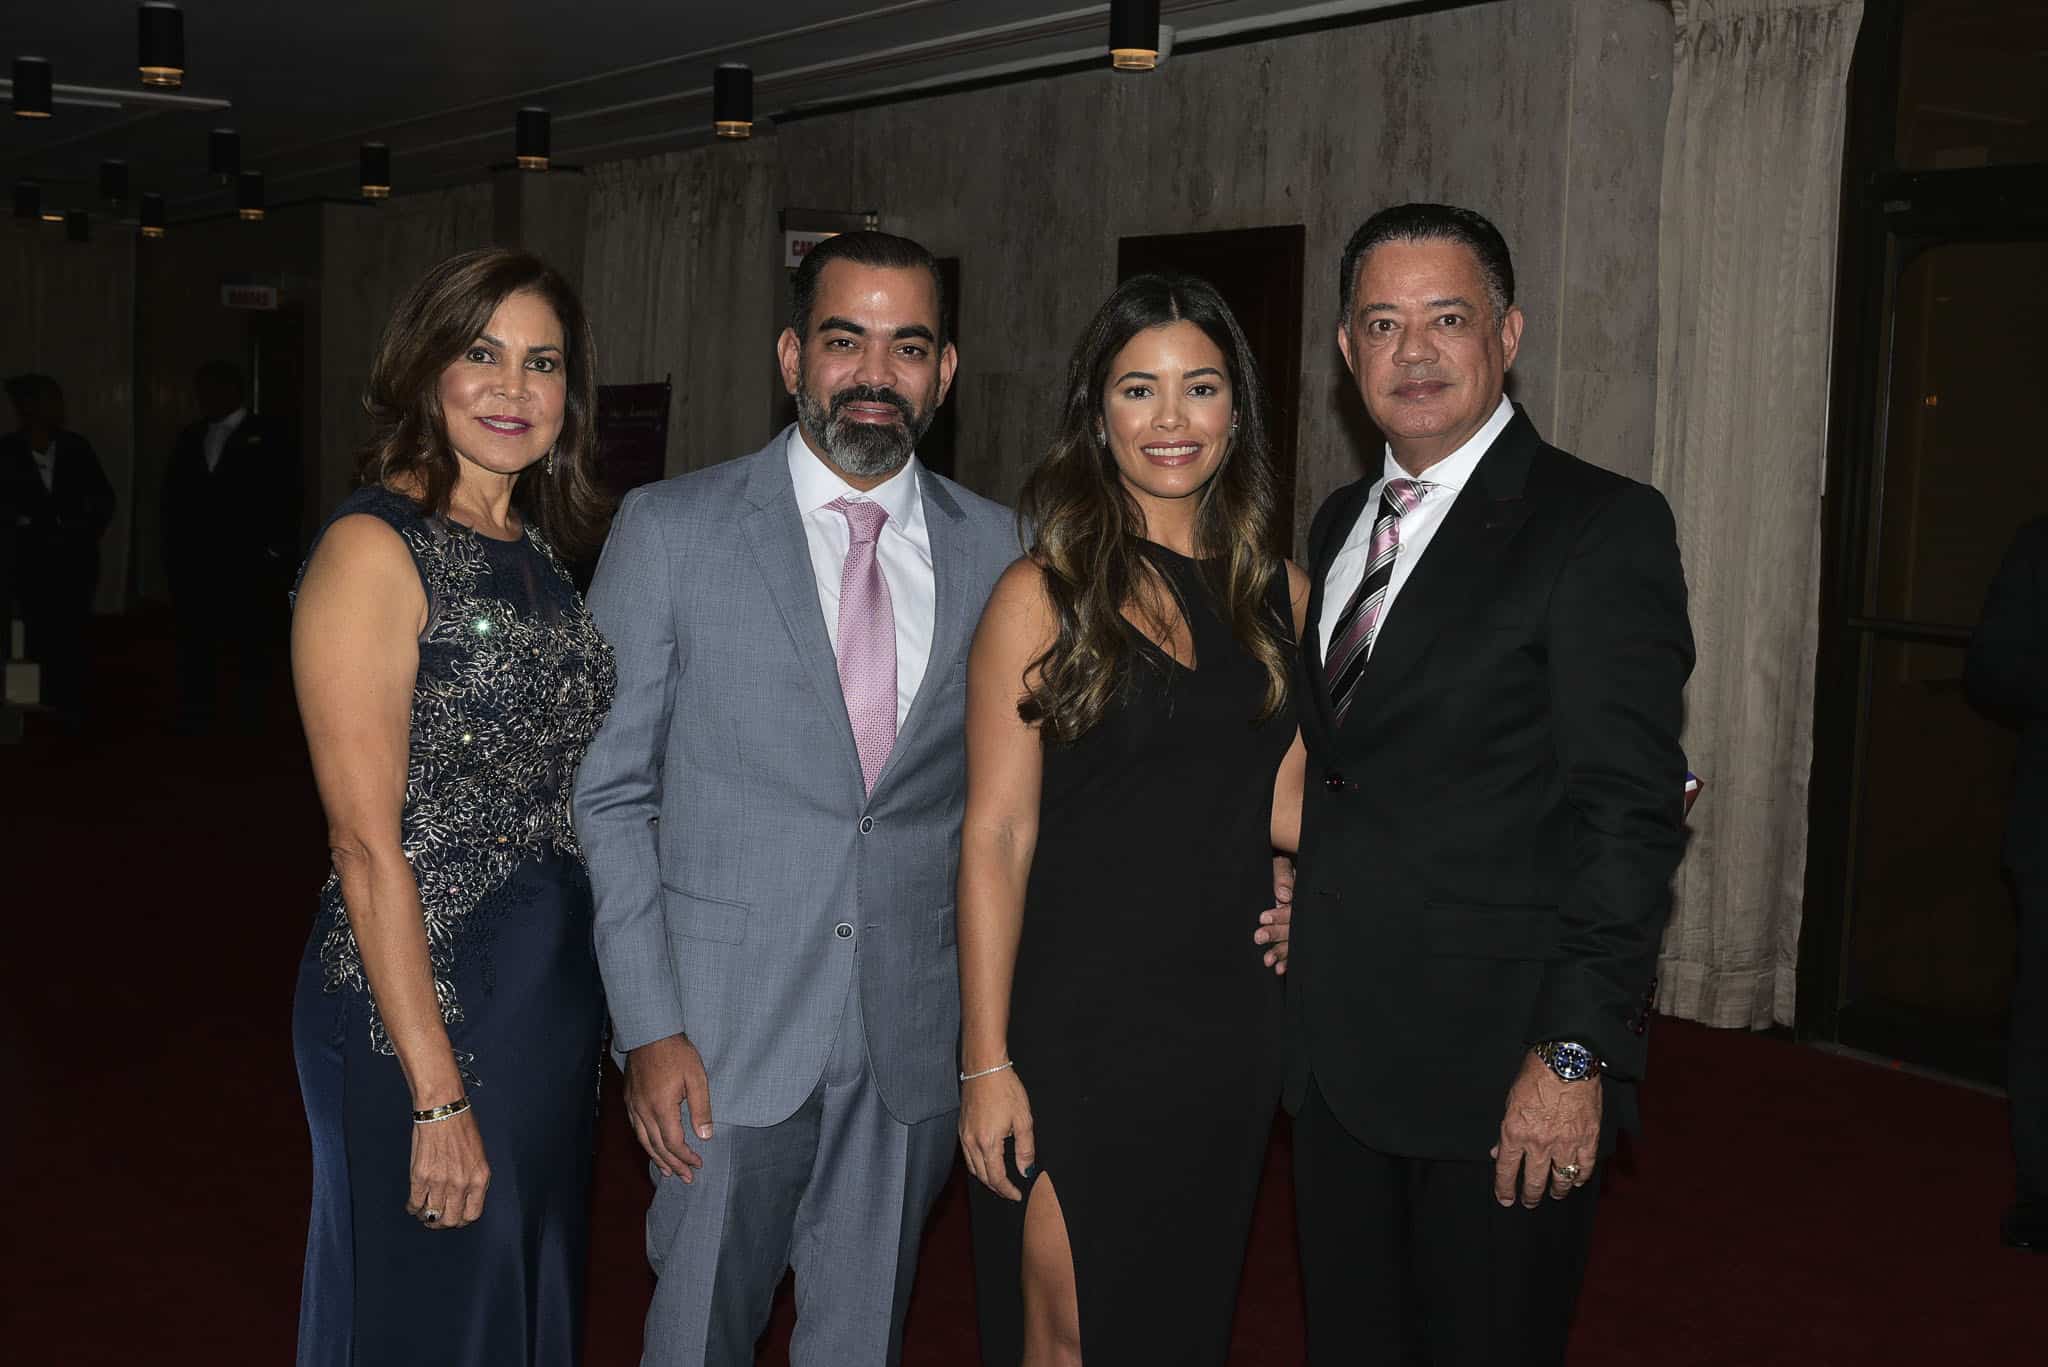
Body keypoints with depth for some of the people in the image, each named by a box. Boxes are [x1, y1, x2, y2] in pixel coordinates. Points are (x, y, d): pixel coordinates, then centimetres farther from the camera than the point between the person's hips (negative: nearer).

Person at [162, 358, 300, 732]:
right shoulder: (190, 439, 16)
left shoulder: (269, 437, 0)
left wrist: (276, 556, -11)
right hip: (194, 564, 5)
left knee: (251, 649, 0)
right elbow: (173, 497, 16)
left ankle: (251, 720, 5)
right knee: (195, 644, 3)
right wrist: (174, 553, 7)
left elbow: (283, 500, -5)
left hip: (249, 565, -5)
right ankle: (195, 720, 8)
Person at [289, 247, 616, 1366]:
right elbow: (368, 844, -18)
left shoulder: (545, 547, 9)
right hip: (419, 997, -7)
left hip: (559, 991, 7)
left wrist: (600, 1008, 7)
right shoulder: (374, 549, -14)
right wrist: (436, 1093, -19)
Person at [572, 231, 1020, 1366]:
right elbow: (607, 792, -3)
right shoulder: (670, 530, -4)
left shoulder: (992, 546, 4)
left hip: (914, 1034, 2)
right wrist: (647, 1024, -9)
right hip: (725, 1025, -2)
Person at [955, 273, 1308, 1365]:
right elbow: (996, 837, -9)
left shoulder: (1280, 596, 7)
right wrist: (985, 1062, -12)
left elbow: (1278, 805, 12)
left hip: (1229, 1019, 5)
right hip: (1077, 1017, -4)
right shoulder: (1044, 595, -7)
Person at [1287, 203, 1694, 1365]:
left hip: (1501, 1067, -6)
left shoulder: (1604, 527, -10)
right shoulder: (1339, 525, 13)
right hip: (1335, 1053, 7)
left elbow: (1629, 811, -15)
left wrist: (1575, 1054, -20)